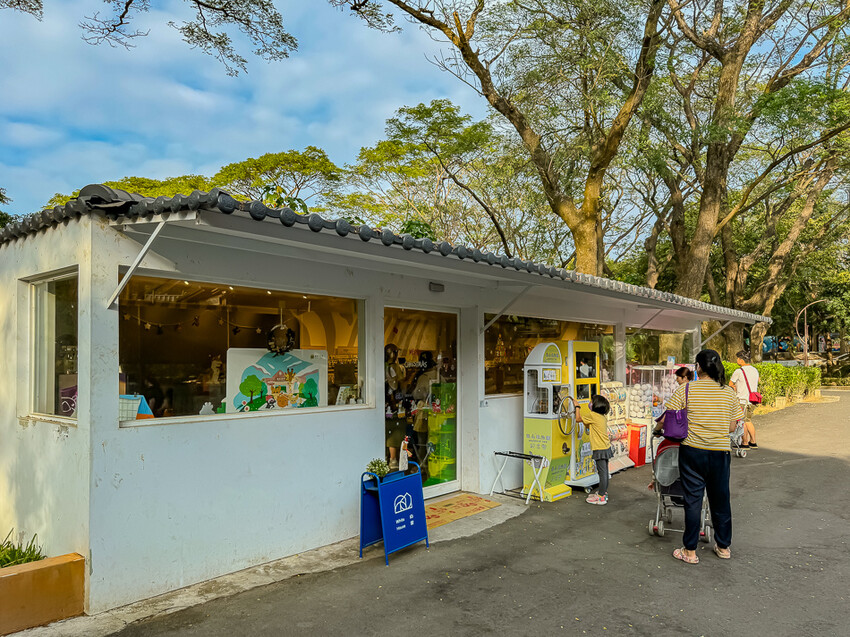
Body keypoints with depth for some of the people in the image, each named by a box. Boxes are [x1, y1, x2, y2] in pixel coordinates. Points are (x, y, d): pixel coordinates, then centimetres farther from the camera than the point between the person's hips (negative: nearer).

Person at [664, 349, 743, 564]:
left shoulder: (685, 390, -9)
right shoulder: (729, 393, 0)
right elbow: (732, 427, 3)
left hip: (692, 452, -3)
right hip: (720, 453, 3)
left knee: (693, 500, 5)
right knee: (720, 500, 17)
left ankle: (690, 551, 12)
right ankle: (724, 547, 32)